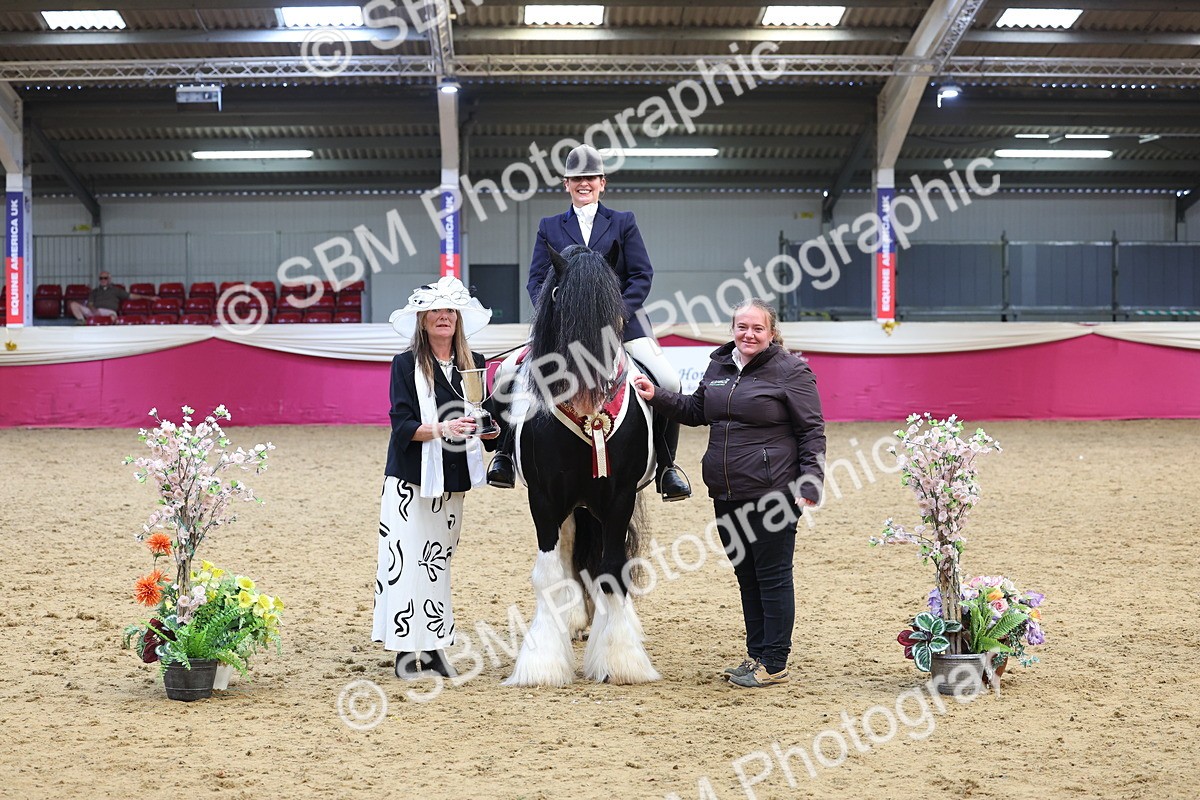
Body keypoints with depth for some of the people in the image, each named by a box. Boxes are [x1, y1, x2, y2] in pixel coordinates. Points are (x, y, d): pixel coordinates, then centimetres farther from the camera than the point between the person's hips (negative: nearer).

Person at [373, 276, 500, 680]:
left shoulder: (472, 364, 8)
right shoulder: (406, 365, -4)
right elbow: (403, 426, -11)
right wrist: (442, 428, -26)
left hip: (453, 480, 4)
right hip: (411, 478, -4)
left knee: (439, 560, 7)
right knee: (405, 556, -5)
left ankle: (434, 644, 12)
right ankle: (406, 649, 0)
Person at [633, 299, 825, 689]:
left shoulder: (790, 371, -8)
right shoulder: (719, 366, 11)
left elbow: (812, 432, -8)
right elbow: (695, 410, 25)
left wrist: (809, 484, -15)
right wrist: (657, 396, 11)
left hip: (772, 493, -7)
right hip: (727, 495, 7)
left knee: (772, 576, 0)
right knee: (746, 576, 15)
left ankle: (774, 664, 8)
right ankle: (756, 655, 26)